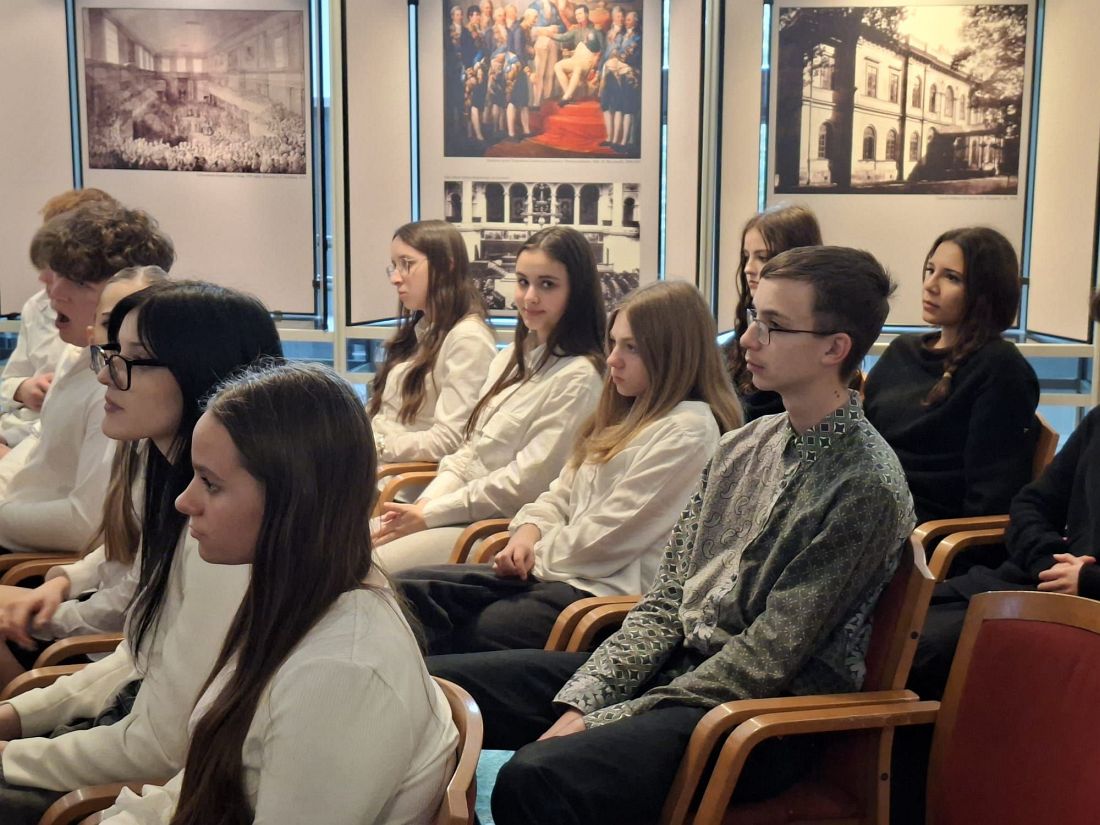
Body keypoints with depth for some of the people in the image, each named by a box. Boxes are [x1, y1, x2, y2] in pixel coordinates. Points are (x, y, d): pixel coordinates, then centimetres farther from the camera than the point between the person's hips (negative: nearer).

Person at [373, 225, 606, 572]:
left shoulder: (578, 378, -12)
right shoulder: (509, 360, 16)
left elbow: (527, 482, -17)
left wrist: (430, 515, -13)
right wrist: (423, 504, -3)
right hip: (460, 511, 8)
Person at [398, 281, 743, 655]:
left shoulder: (687, 432, -11)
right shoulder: (627, 417, 21)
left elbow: (608, 536, -15)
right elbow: (563, 494, 20)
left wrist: (539, 554, -3)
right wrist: (529, 531, 0)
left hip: (609, 589, -9)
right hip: (565, 569, 9)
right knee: (410, 590, -6)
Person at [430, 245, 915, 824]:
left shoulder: (866, 486, -14)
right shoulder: (742, 446, 9)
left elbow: (769, 658, -17)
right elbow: (667, 600, 9)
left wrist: (600, 724, -17)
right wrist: (579, 703, -5)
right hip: (677, 666, 8)